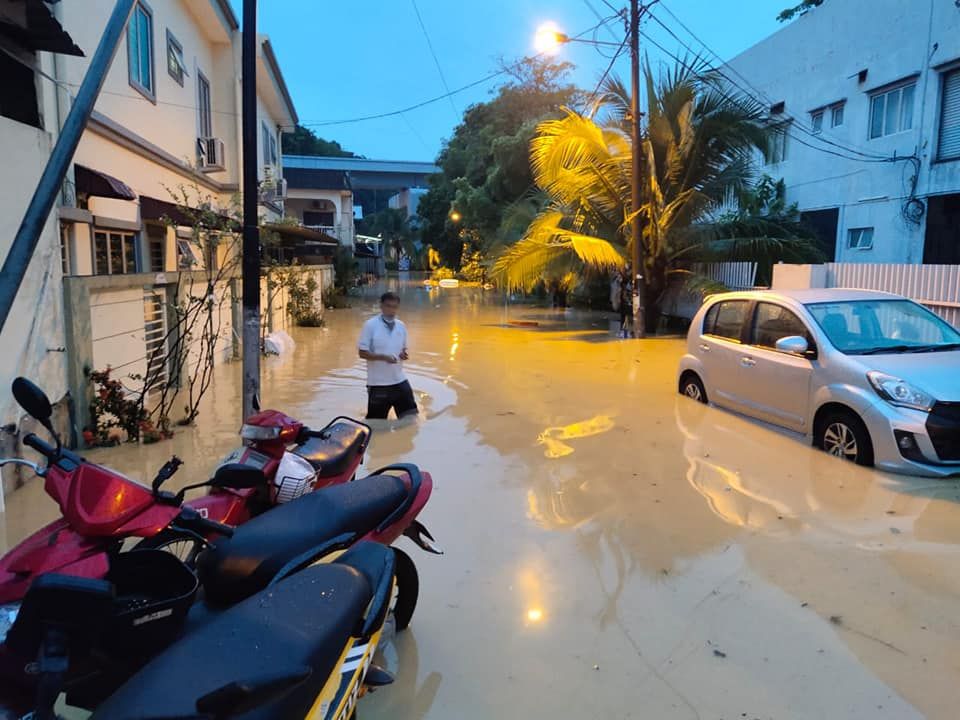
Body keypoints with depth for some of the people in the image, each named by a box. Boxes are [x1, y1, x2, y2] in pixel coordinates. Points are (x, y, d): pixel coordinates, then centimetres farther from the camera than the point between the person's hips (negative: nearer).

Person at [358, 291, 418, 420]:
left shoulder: (401, 326, 6)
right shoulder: (370, 325, -11)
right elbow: (362, 353, -11)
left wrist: (404, 354, -7)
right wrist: (383, 357, -24)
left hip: (400, 381, 5)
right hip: (378, 384, -5)